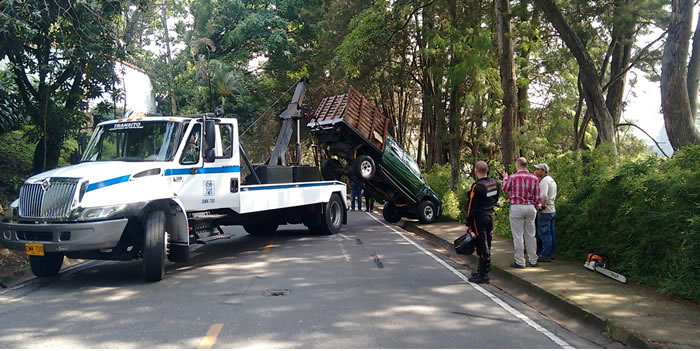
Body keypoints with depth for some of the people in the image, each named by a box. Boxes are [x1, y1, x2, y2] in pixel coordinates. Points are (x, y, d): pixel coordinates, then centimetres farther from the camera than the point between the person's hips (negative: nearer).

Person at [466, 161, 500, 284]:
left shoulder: (477, 186, -19)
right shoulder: (494, 183, 4)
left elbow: (472, 206, -16)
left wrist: (468, 223, -10)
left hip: (479, 218, -8)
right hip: (490, 216, 8)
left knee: (482, 246, -4)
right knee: (486, 244, 16)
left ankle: (483, 276, 1)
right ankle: (483, 270, 28)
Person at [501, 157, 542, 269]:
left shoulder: (513, 177, -8)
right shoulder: (534, 178, 2)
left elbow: (505, 189, 11)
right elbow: (537, 197, 5)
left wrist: (505, 177, 28)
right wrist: (536, 208, 18)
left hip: (516, 207, -4)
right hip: (530, 208, 4)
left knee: (518, 236, 0)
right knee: (530, 235, 12)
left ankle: (519, 262, 2)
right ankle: (533, 260, 17)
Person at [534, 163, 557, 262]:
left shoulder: (544, 181, -15)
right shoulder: (552, 180, 17)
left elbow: (544, 196, -27)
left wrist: (541, 206, -14)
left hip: (545, 211, -10)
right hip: (552, 210, 10)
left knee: (544, 234, -6)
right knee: (550, 233, 12)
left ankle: (545, 256, -4)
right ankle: (550, 254, 18)